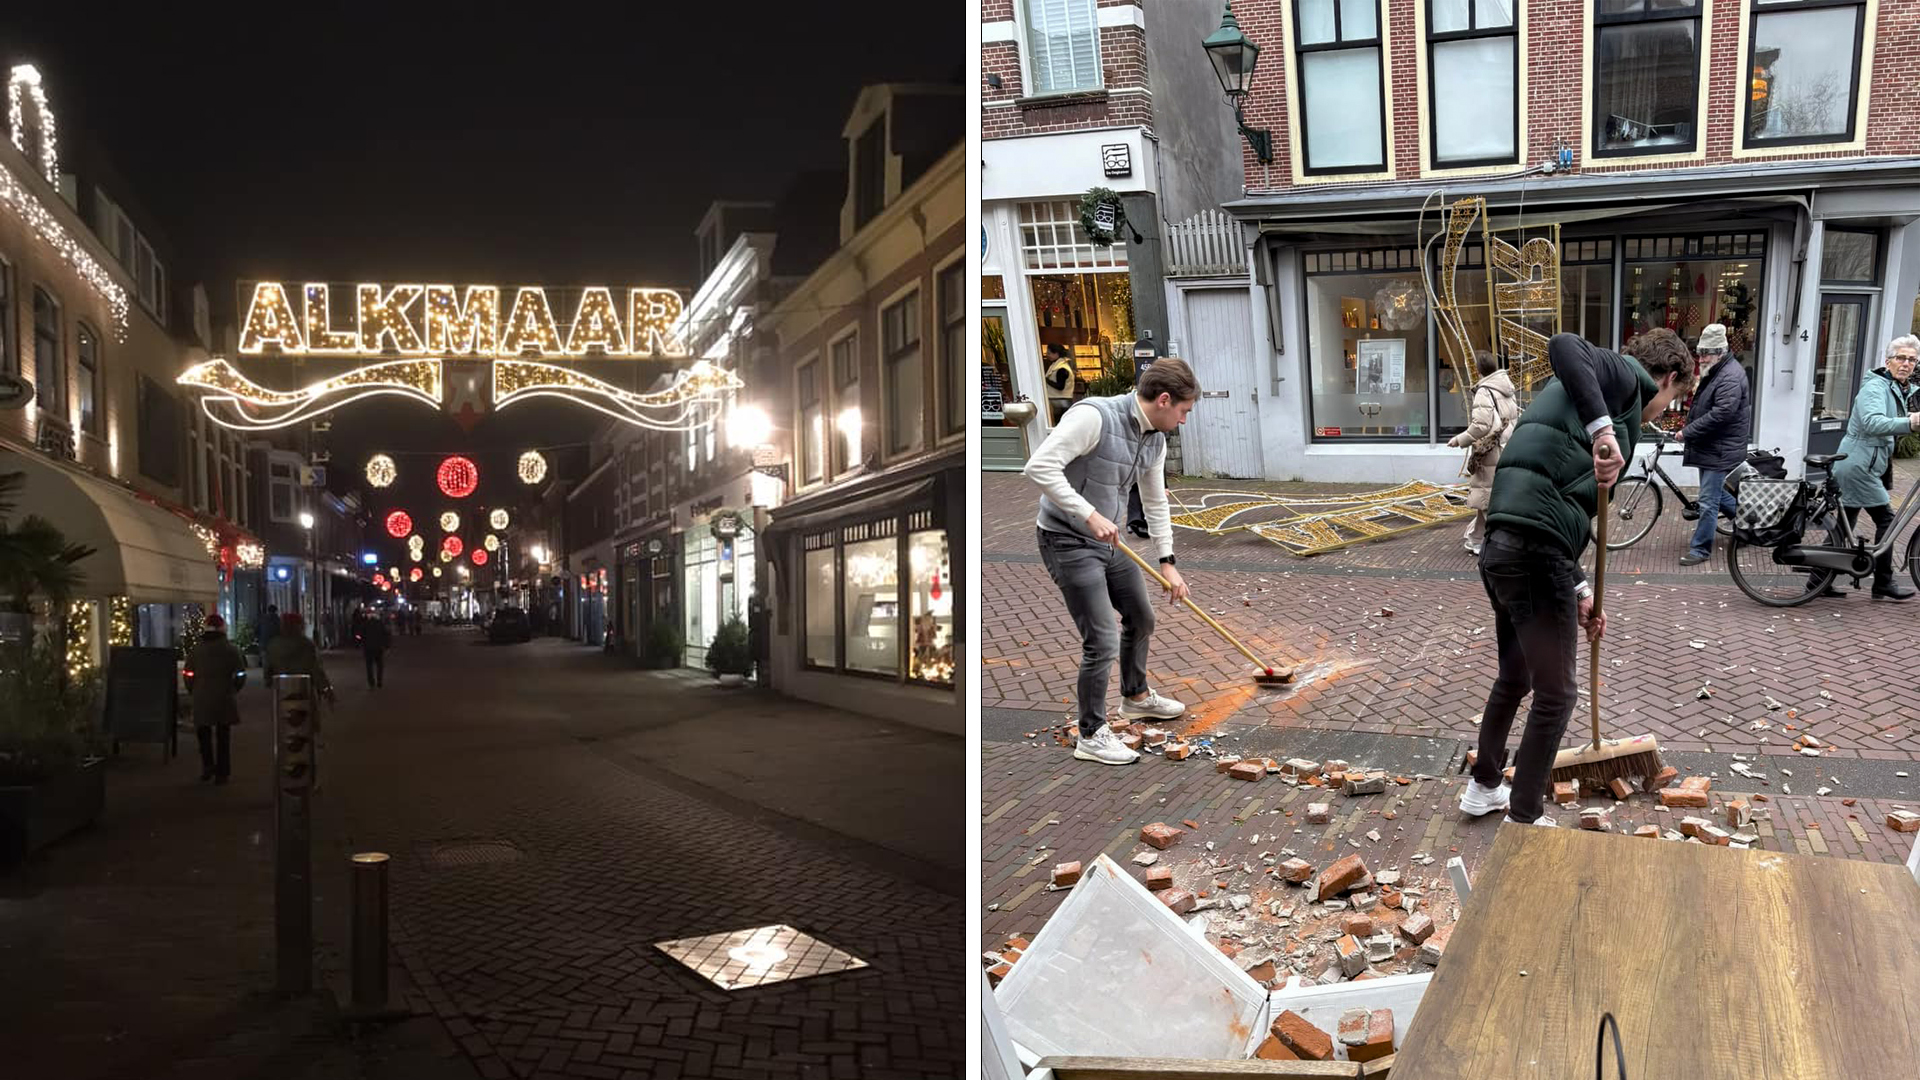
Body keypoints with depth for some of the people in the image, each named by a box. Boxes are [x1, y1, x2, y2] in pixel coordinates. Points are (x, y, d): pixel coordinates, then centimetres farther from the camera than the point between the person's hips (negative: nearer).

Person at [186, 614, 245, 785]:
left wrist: (194, 692, 14)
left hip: (202, 699, 0)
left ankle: (208, 765, 0)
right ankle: (221, 773, 8)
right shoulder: (231, 650, -3)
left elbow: (189, 675, 0)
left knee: (203, 732, 16)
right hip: (225, 700, 0)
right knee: (223, 735, 7)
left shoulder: (195, 651, -1)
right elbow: (240, 674, -2)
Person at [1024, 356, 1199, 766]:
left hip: (1109, 542, 9)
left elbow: (1156, 502, 15)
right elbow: (1039, 466, -31)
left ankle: (1136, 697, 47)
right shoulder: (1094, 416, -25)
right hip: (1067, 542, -9)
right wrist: (1089, 514, -33)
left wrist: (1167, 561, 15)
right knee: (1102, 641, -9)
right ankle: (1091, 736, 9)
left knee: (1141, 618, 22)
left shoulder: (1155, 440, 1)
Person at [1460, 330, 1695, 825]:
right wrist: (1602, 426, -30)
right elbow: (1563, 346, -21)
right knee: (1555, 696, 5)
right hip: (1534, 554, -10)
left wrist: (1580, 590, 26)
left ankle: (1484, 787, 44)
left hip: (1503, 548, 10)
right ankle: (1523, 821, 17)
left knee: (1514, 676, 28)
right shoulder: (1629, 376, 4)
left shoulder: (1594, 391, 29)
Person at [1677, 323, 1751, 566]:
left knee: (1709, 501, -6)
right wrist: (1688, 430, 10)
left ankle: (1700, 549, -1)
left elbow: (1720, 414, -27)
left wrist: (1687, 432, -22)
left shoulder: (1731, 377, -19)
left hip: (1719, 450, -10)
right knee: (1717, 494, 21)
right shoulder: (1714, 372, 14)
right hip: (1708, 447, 10)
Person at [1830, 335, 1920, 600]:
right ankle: (1883, 583, 4)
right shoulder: (1875, 387, -15)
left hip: (1867, 466, 10)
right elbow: (1872, 423, -33)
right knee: (1886, 518, -5)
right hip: (1859, 466, -10)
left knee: (1844, 525, 10)